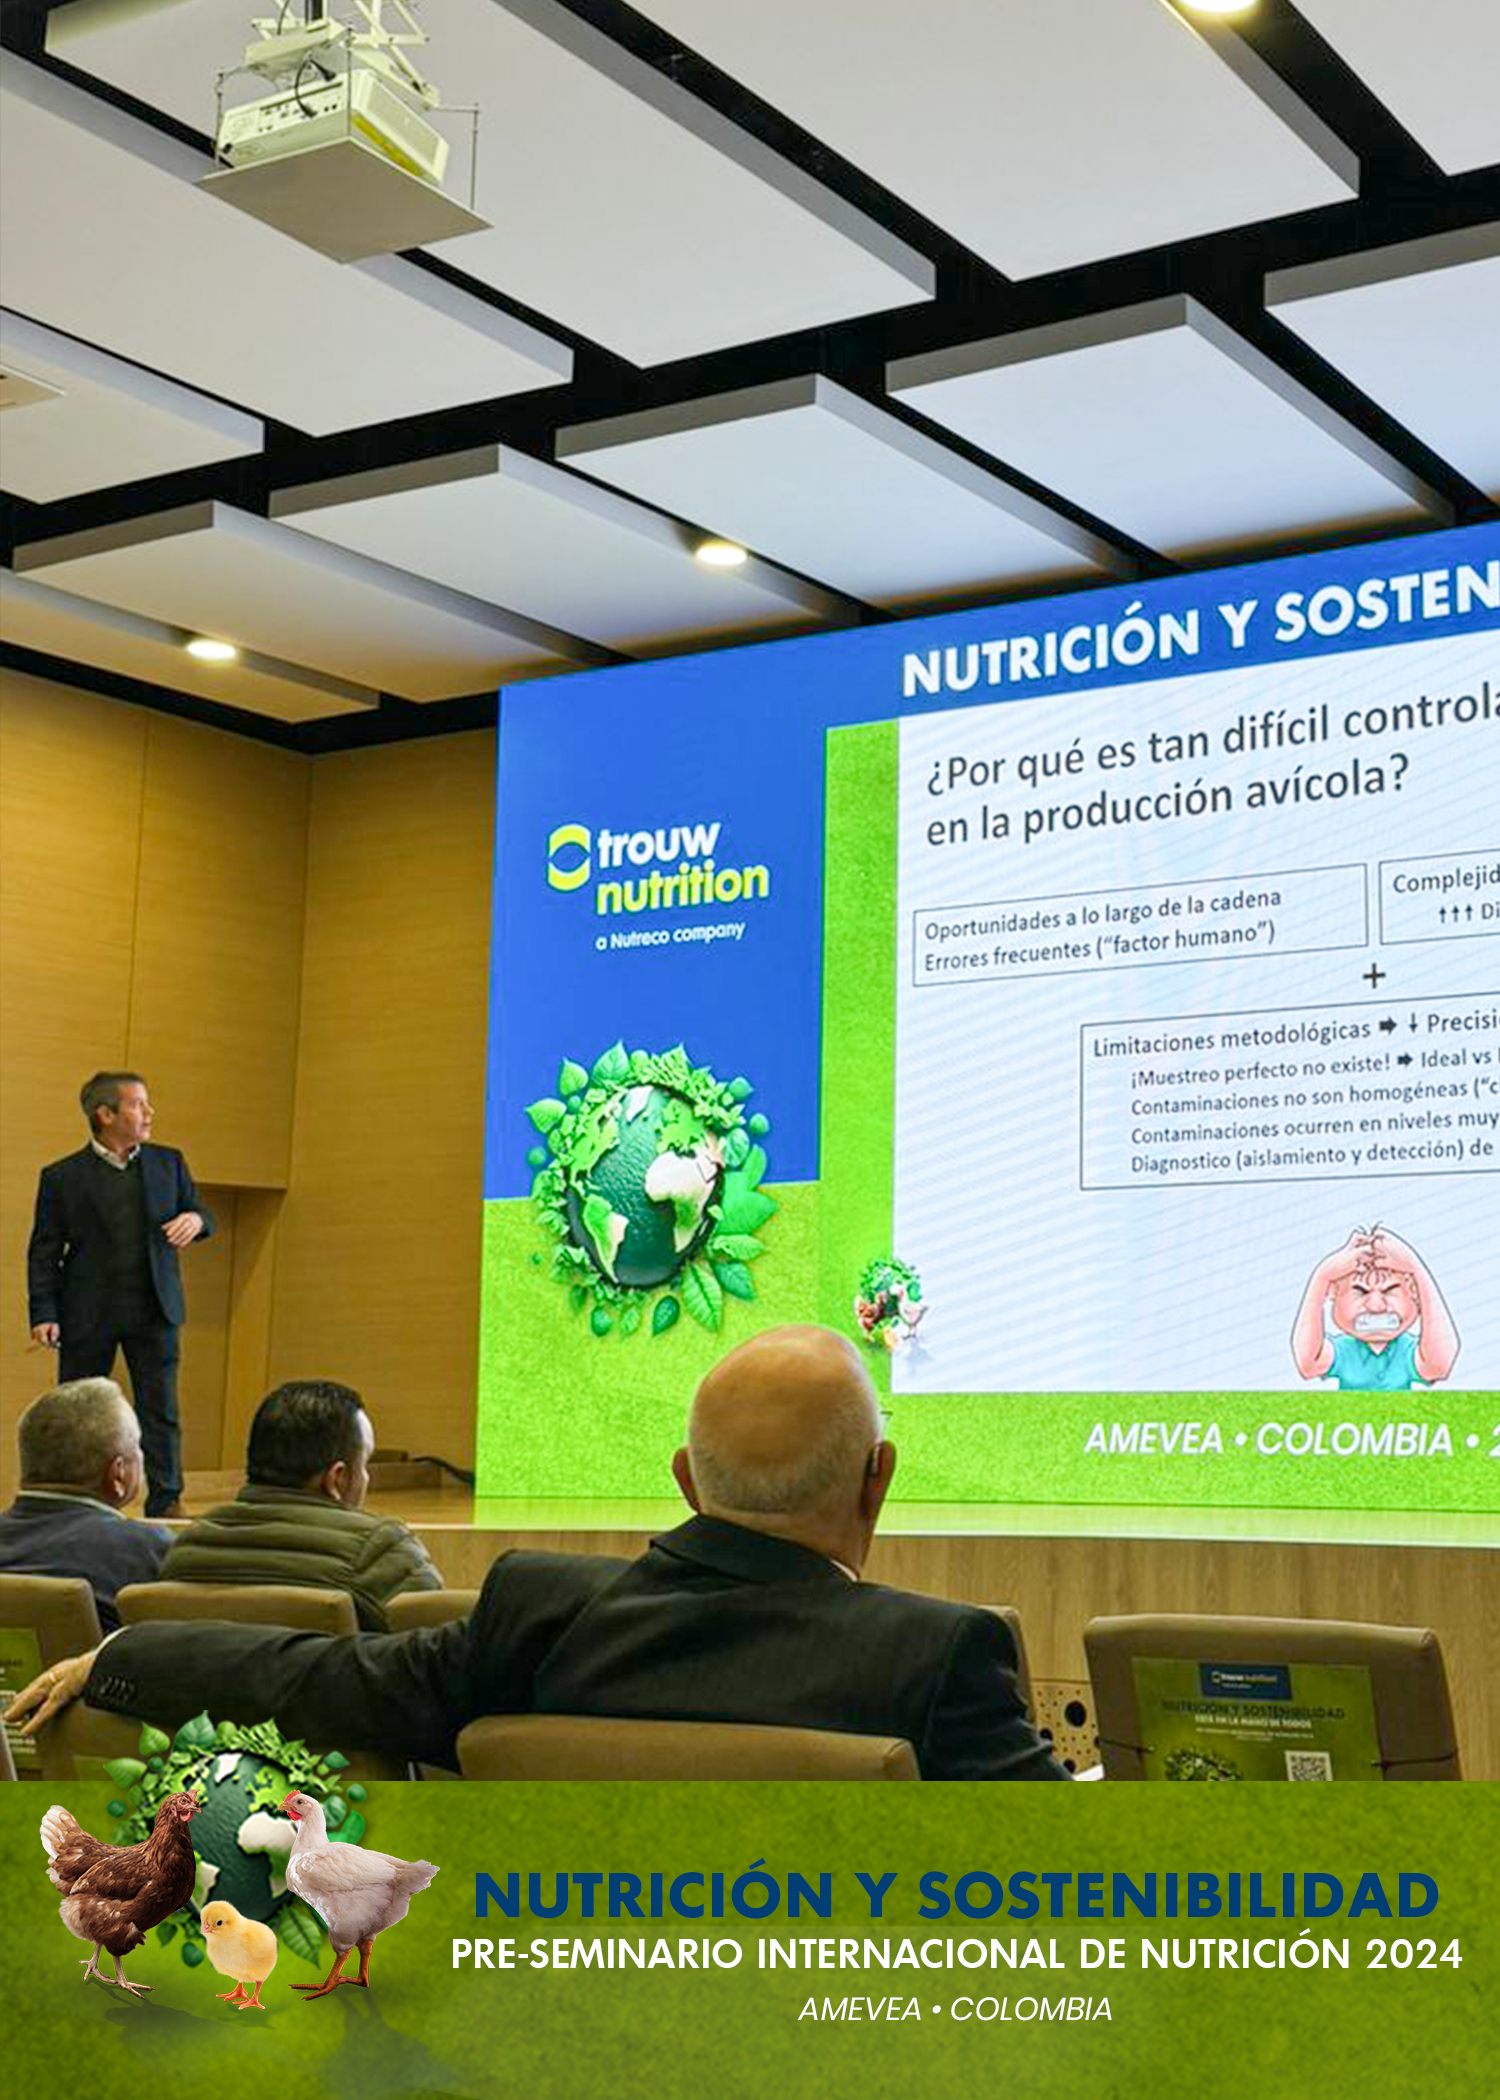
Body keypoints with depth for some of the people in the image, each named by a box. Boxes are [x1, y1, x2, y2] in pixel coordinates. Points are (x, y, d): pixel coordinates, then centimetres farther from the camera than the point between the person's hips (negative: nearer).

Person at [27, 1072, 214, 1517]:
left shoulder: (168, 1163, 8)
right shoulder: (62, 1177, -1)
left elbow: (200, 1214, 16)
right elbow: (44, 1252, -1)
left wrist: (195, 1219, -10)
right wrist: (44, 1314, -11)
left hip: (153, 1312, 2)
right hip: (87, 1314, -2)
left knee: (161, 1410, 0)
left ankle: (165, 1504, 5)